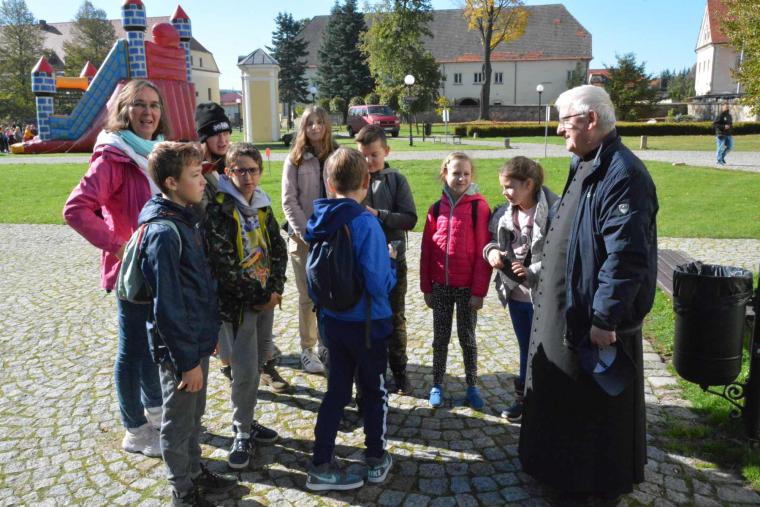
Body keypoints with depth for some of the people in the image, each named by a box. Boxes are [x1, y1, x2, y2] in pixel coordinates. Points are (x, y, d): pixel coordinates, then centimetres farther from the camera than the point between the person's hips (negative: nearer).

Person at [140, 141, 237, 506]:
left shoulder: (186, 218, 5)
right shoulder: (163, 232, -24)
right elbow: (167, 307, -23)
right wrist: (187, 360, -19)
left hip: (198, 339, 9)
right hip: (180, 348, -8)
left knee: (194, 414, 23)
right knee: (178, 422, 11)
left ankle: (195, 473, 42)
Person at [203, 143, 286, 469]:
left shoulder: (262, 206, 9)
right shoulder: (218, 211, -14)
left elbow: (279, 250, 10)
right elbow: (223, 266, -20)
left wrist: (276, 289, -4)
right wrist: (257, 297, -14)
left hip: (266, 298, 7)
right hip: (237, 303, -7)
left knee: (258, 360, 14)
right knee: (245, 369, -5)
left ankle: (246, 420, 32)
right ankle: (242, 434, 15)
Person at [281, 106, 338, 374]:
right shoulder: (295, 160, 1)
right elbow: (289, 202, -3)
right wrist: (308, 235, -11)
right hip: (302, 237, -1)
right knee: (308, 296, 5)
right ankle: (308, 349, 18)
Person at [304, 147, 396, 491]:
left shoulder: (319, 221, -2)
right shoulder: (365, 223, -22)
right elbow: (379, 283, -24)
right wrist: (389, 260, -6)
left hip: (330, 318, 6)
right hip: (366, 322, -5)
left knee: (337, 390, 17)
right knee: (375, 391, 15)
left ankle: (321, 466, 23)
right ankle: (376, 461, 31)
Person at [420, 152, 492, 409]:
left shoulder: (479, 207, -8)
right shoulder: (437, 209, 2)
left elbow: (483, 252, -9)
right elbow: (426, 250, 5)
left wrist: (479, 291, -11)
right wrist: (426, 288, 3)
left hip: (467, 287, -3)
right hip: (440, 286, 3)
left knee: (467, 337, 10)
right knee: (440, 337, 12)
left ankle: (472, 387, 24)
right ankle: (437, 385, 25)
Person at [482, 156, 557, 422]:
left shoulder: (554, 212, -19)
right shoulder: (505, 213, 2)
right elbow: (495, 240, 15)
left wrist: (534, 272, -25)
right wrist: (492, 250, -7)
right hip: (516, 293, 6)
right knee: (526, 349, 21)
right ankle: (524, 398, 36)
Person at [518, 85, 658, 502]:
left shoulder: (622, 174, -23)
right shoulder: (585, 166, 10)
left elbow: (626, 257, -27)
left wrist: (605, 319, -25)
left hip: (596, 320, -10)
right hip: (567, 312, 10)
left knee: (600, 404, 9)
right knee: (564, 396, 23)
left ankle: (601, 484, 29)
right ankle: (564, 467, 43)